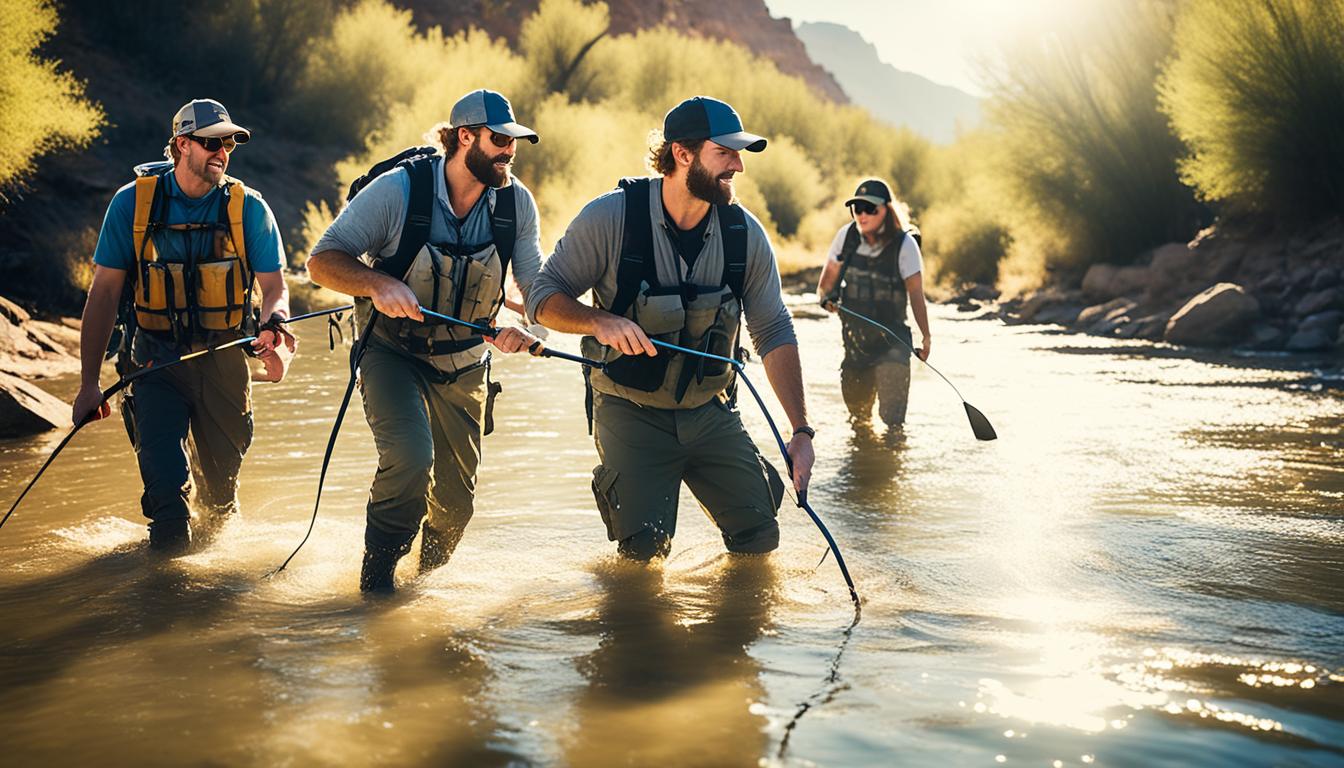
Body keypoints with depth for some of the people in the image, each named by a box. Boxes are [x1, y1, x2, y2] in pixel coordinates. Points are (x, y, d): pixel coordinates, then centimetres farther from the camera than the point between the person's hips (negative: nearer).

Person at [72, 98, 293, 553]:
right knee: (166, 485, -15)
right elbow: (105, 292, -2)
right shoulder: (133, 203, -5)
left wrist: (274, 328, -29)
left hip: (224, 361, 1)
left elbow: (274, 285, -4)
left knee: (221, 482, 13)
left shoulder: (248, 208, -3)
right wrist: (89, 383, -5)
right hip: (156, 362, -1)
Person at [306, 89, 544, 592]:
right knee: (410, 456, -27)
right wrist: (378, 284, -37)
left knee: (456, 500, 9)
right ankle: (376, 576, -3)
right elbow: (322, 261, -18)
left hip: (464, 362, 4)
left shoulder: (516, 202, -9)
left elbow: (536, 285, -6)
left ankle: (430, 577, 41)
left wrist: (530, 327, -29)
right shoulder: (399, 189, -21)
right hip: (392, 354, -4)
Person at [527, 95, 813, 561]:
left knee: (759, 540, -1)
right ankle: (617, 486, 20)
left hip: (709, 412, 3)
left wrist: (801, 431, -12)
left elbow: (774, 332, -4)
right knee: (642, 548, -13)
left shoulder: (744, 233, -8)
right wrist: (601, 321, -33)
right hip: (630, 412, -3)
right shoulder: (611, 217, -17)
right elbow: (544, 296, -11)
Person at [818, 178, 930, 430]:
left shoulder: (904, 243, -11)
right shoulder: (846, 236, -1)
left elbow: (916, 293, -12)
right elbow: (828, 279, 8)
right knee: (855, 398, 16)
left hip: (891, 337, -4)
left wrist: (926, 335, -19)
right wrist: (827, 297, -14)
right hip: (853, 332, 4)